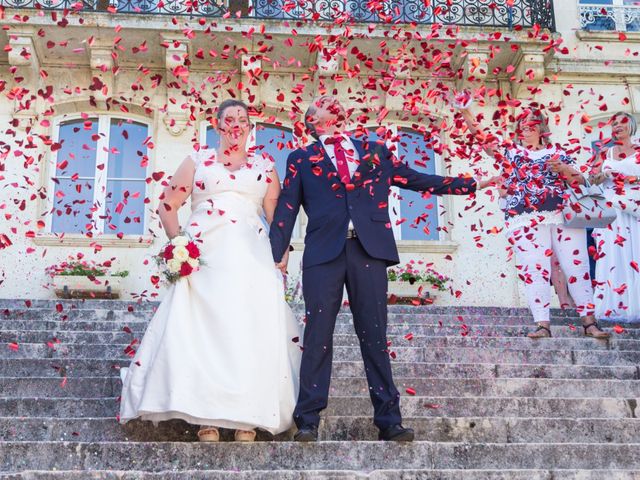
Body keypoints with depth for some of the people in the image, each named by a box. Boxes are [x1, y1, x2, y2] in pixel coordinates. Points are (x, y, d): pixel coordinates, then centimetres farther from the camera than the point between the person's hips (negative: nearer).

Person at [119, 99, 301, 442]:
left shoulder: (265, 167, 16)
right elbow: (168, 203, 12)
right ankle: (206, 419, -3)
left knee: (252, 332, -7)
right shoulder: (199, 160, 14)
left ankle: (247, 418, 0)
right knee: (201, 327, -8)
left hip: (252, 260, 1)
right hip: (203, 257, -1)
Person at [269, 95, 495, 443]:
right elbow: (286, 211, 10)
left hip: (369, 249, 1)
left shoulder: (374, 151, 20)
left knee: (374, 336, 3)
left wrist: (470, 184, 19)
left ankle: (389, 420, 8)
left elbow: (416, 179, 21)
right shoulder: (302, 159, 15)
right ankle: (308, 420, 4)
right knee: (318, 336, -2)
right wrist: (275, 257, 1)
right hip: (324, 251, -1)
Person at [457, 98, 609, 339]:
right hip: (526, 220, -1)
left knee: (577, 267, -2)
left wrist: (565, 169, -6)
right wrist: (465, 112, -9)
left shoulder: (557, 153, 17)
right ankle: (543, 324, -6)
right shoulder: (509, 150, 14)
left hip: (563, 216, 1)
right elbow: (481, 136, 2)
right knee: (534, 271, -7)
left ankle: (589, 321, 3)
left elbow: (580, 182, 14)